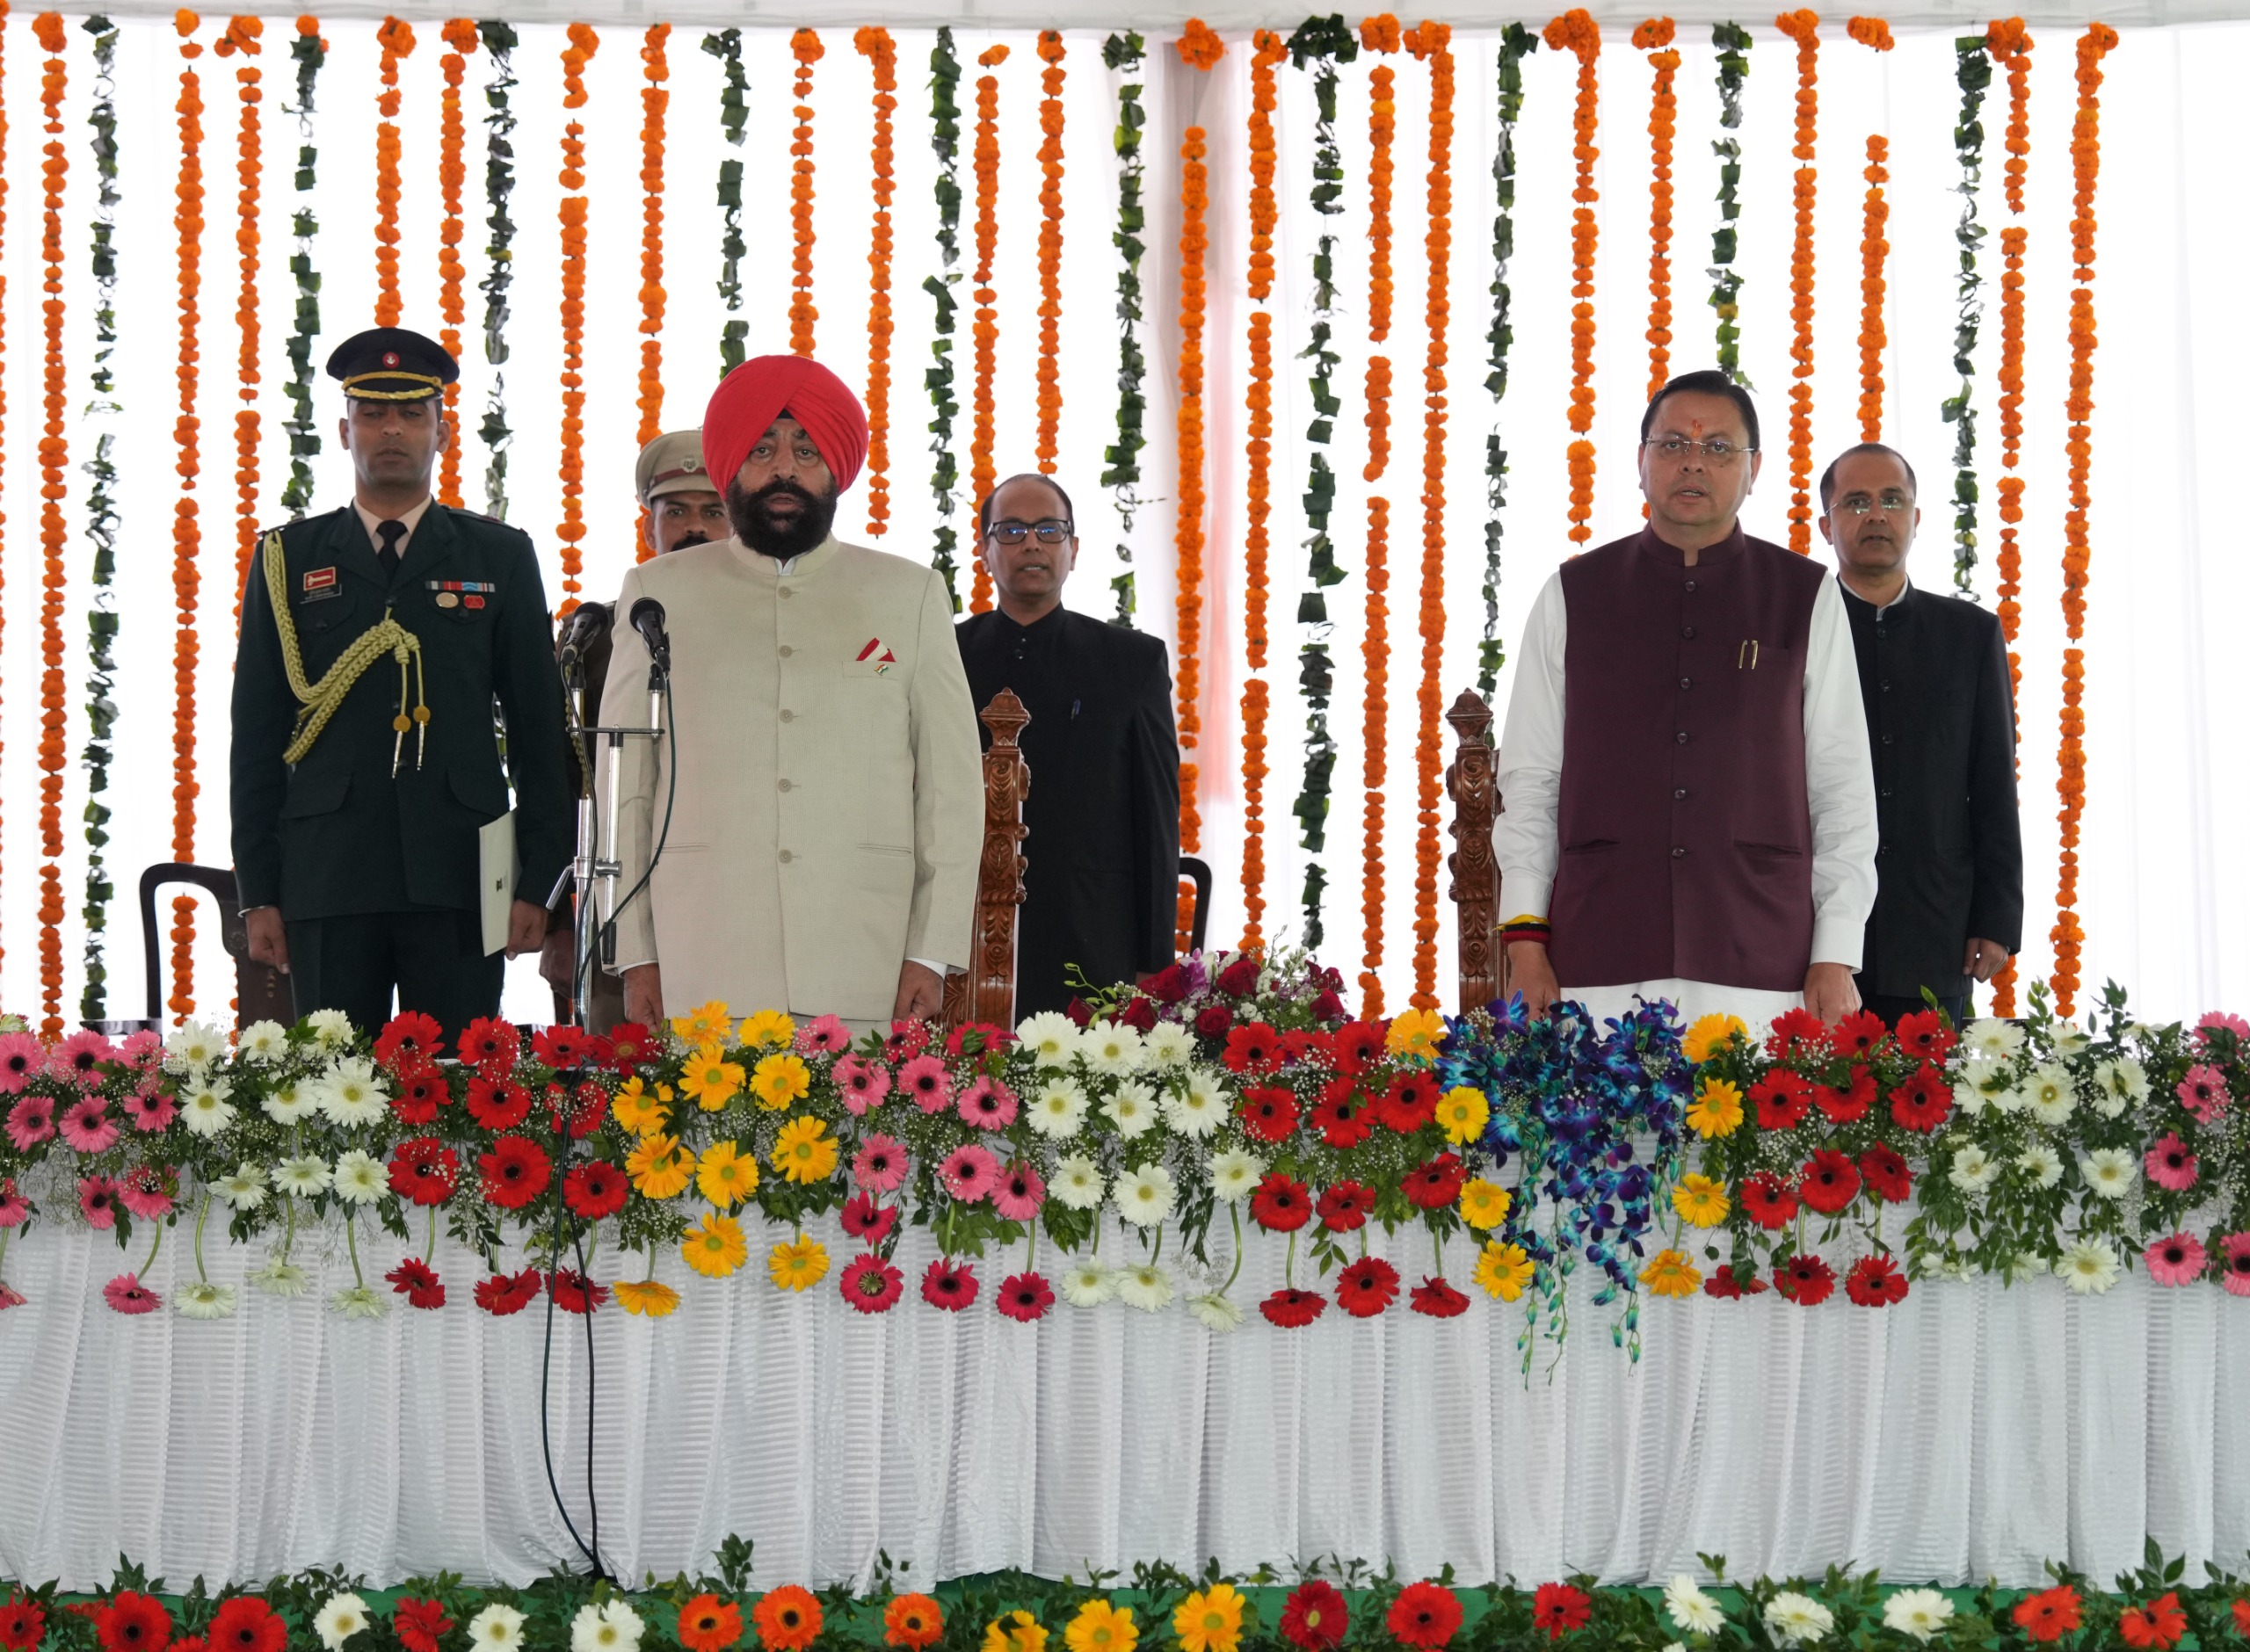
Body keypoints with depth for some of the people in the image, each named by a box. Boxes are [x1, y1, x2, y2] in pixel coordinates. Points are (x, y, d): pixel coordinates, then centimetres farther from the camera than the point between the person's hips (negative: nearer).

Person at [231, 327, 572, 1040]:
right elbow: (256, 735, 9)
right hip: (327, 881, 0)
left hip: (459, 879, 0)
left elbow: (539, 727, 9)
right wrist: (258, 893, 3)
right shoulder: (288, 559, 11)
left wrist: (538, 881, 2)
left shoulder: (500, 556, 11)